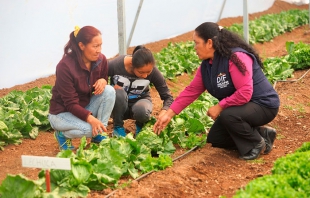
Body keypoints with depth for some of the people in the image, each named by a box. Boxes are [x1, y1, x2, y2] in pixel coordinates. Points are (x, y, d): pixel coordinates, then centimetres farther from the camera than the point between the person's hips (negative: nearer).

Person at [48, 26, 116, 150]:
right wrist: (90, 118, -42)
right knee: (90, 129, -33)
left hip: (86, 106, 6)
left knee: (109, 91, -20)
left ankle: (99, 135, -8)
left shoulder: (101, 59, -11)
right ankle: (63, 134, 0)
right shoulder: (65, 66, -28)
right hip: (63, 113, -6)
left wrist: (103, 81, -18)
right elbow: (71, 104, -26)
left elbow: (104, 78, 9)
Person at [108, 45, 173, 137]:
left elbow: (167, 96, -13)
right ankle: (118, 127, -9)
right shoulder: (115, 65, -25)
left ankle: (140, 126, 1)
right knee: (119, 93, -35)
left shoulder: (153, 71, -20)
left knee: (141, 111, -36)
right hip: (119, 106, 0)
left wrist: (163, 112, -35)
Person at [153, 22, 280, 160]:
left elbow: (245, 93, -33)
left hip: (264, 104, -9)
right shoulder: (206, 65, 0)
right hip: (239, 107, 9)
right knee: (214, 139, 7)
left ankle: (258, 143, -8)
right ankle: (261, 133, 13)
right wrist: (169, 114, -3)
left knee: (227, 116, -35)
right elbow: (191, 91, 2)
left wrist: (220, 106, -25)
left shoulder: (236, 57, -27)